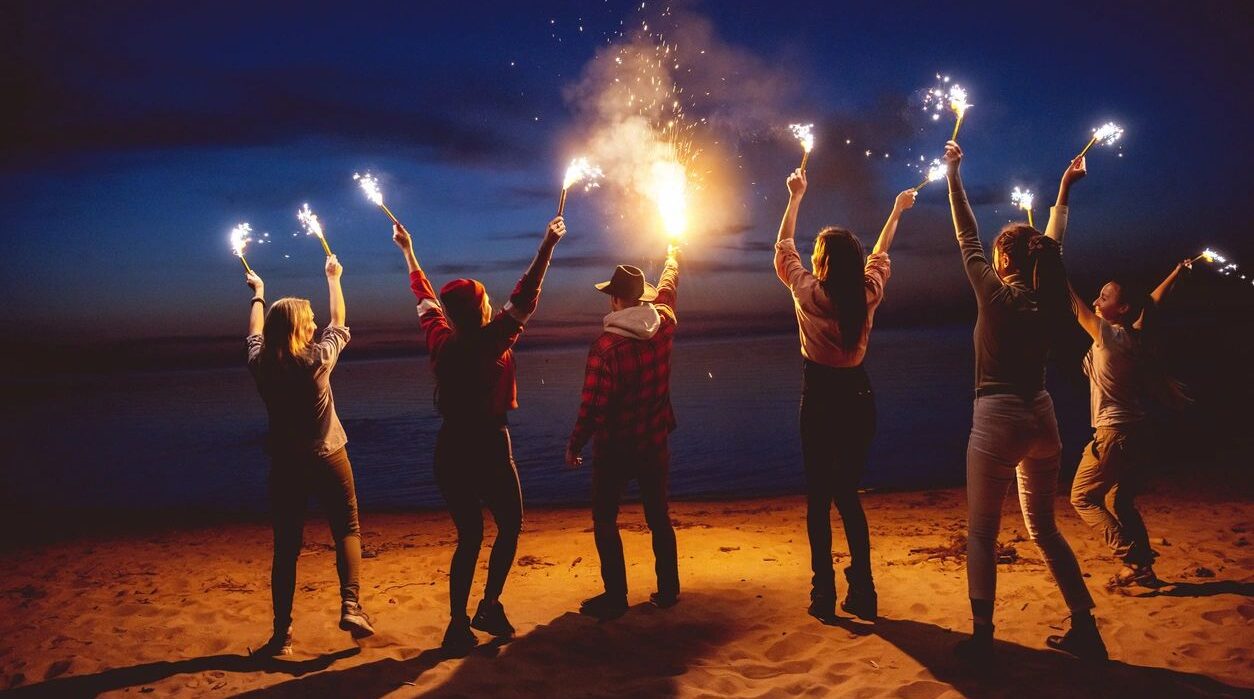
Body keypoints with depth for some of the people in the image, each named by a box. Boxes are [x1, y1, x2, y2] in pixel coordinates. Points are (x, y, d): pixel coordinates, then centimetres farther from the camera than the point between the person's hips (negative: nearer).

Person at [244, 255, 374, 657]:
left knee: (286, 547, 8)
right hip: (328, 458, -3)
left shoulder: (261, 365, -5)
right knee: (347, 530, 11)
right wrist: (333, 278, 20)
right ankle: (351, 604, -7)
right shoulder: (318, 358, -13)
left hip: (285, 465, 3)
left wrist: (258, 294, 35)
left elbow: (255, 335, 18)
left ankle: (282, 634, 9)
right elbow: (339, 323, 6)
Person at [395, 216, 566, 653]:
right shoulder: (493, 342, -13)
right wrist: (547, 246, -4)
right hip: (488, 448, -5)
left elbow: (425, 298, 14)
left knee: (469, 535, 12)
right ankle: (490, 605, 9)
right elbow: (524, 297, -11)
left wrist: (408, 252, 28)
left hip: (450, 451, 5)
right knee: (509, 526, 15)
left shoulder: (441, 342, 0)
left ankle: (459, 624, 11)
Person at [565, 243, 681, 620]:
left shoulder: (606, 345, -20)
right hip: (655, 444, 5)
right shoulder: (663, 325, -5)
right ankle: (668, 590, 22)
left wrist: (575, 444, -5)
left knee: (605, 520, 8)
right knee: (659, 517, 16)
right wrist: (673, 260, 38)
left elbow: (593, 405, -19)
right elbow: (666, 290, 17)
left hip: (614, 449, -5)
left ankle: (615, 596, 9)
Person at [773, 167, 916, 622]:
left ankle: (824, 594, 5)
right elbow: (880, 256, 18)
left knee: (819, 495, 5)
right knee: (848, 493, 12)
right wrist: (896, 212, 33)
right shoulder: (868, 295, -4)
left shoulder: (808, 293, -11)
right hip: (859, 396, 3)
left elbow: (783, 248, 6)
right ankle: (862, 593, 11)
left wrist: (795, 198, 18)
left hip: (820, 398, -3)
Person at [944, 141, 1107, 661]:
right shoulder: (1049, 300, 3)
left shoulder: (996, 295, -10)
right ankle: (1085, 629, 18)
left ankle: (982, 637, 3)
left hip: (998, 419, -6)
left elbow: (966, 238, 0)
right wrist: (1064, 191, 31)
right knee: (1044, 528, 17)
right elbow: (1053, 243, 20)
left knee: (981, 532, 4)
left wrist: (954, 177, 8)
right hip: (1042, 418, 6)